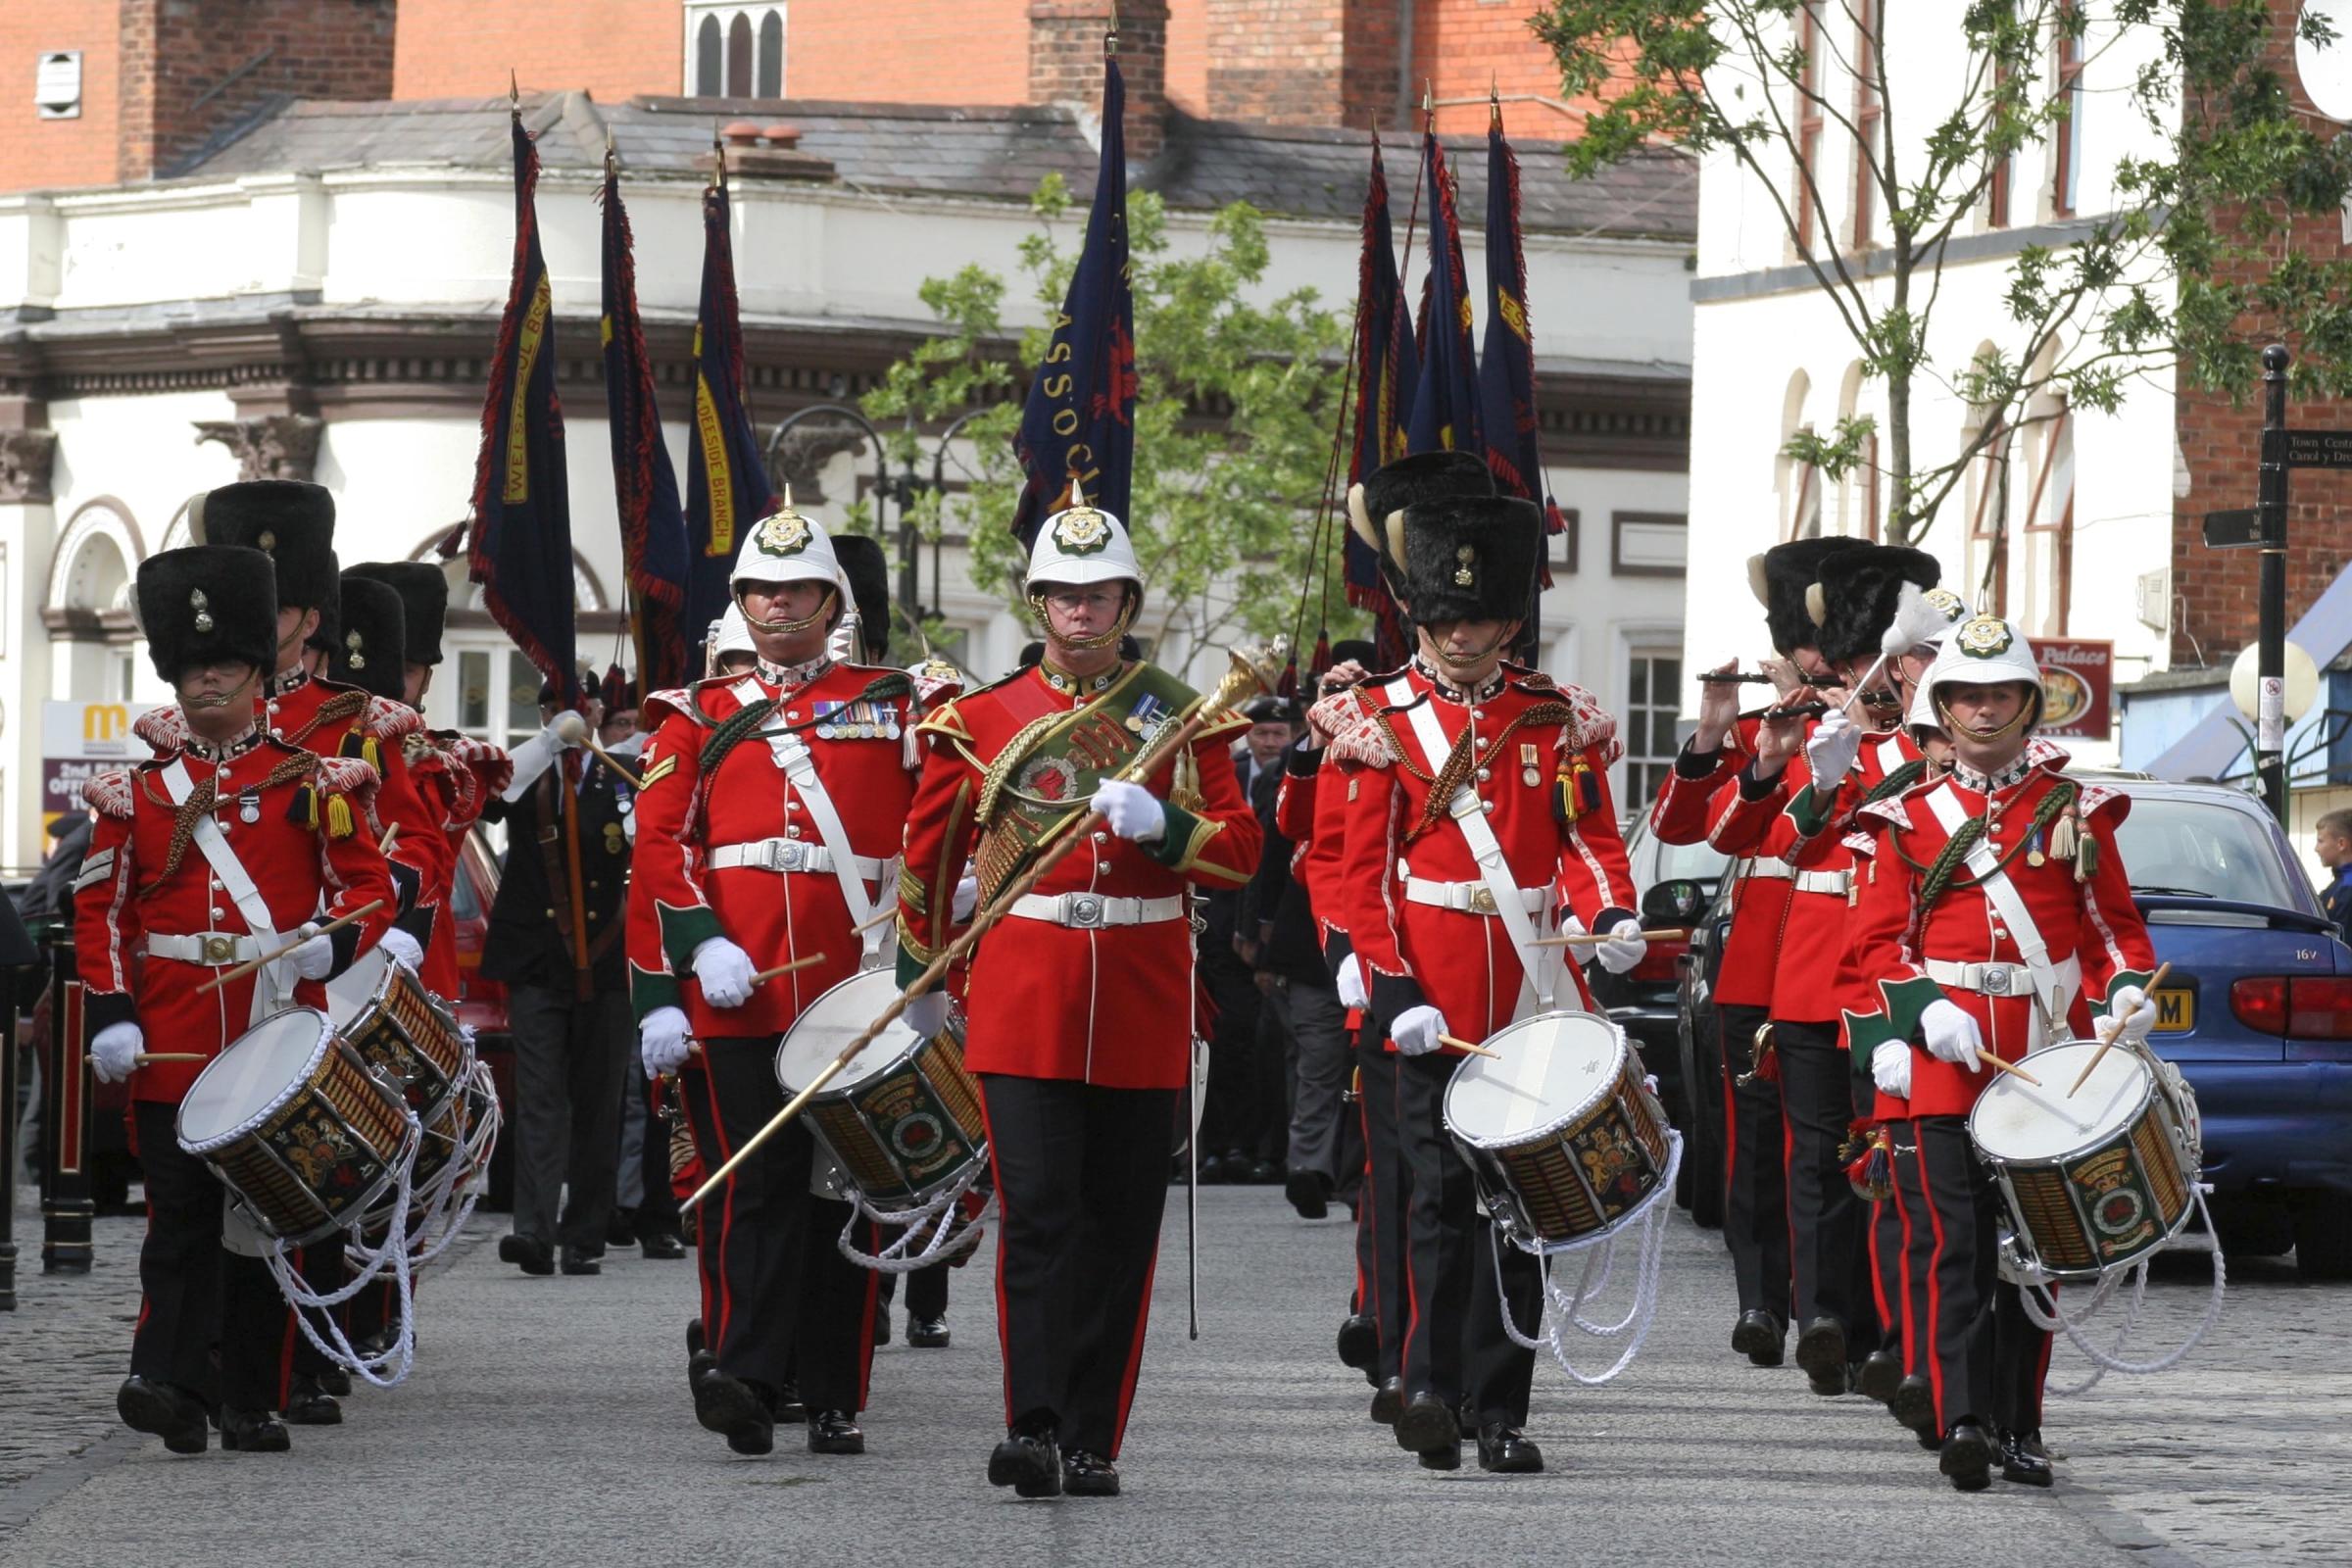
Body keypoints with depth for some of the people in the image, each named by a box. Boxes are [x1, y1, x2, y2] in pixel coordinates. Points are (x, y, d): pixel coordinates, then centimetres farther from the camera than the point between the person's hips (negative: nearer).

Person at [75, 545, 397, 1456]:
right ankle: (172, 1385, -13)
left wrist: (335, 941, -17)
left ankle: (254, 1405, 11)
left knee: (268, 1217, 4)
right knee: (182, 1212, -7)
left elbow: (370, 887, 4)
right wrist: (111, 1015, -5)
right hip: (172, 1041, 0)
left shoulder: (312, 786, 5)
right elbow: (101, 909, 7)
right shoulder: (137, 795, 9)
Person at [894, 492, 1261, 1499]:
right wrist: (919, 982, 19)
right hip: (1022, 996, -2)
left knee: (1122, 1228, 5)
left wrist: (1161, 824, -15)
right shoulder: (982, 721, 5)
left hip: (1143, 1000, 2)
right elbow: (929, 853, 15)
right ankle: (1035, 1431, -20)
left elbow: (1241, 852, 3)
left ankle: (1093, 1444, 11)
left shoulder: (1182, 716, 7)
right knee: (1038, 1212, -13)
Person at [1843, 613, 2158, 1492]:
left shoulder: (2075, 812, 10)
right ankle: (1961, 1421, -18)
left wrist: (2126, 989, -9)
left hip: (2046, 1060, 2)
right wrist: (1924, 1007, -15)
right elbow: (1878, 941, 2)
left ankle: (2020, 1429, 12)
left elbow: (2113, 922, 11)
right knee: (1952, 1244, -12)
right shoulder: (1907, 820, 7)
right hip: (1941, 1060, -2)